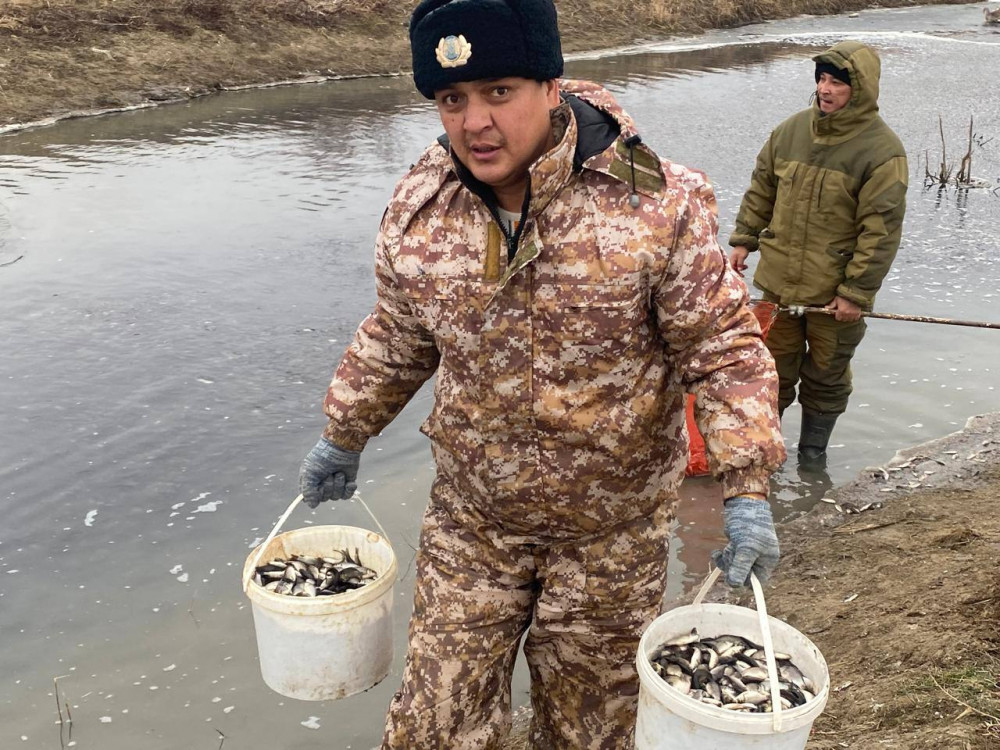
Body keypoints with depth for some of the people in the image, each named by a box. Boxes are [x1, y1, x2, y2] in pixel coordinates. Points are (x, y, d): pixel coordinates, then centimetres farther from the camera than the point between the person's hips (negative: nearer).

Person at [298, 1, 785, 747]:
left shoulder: (655, 206, -19)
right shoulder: (418, 208, -7)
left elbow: (725, 348, -13)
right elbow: (397, 339, 9)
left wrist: (747, 493, -19)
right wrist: (343, 437, 16)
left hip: (612, 529, -2)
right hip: (469, 517, 3)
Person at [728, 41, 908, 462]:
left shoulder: (881, 150, -14)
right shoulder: (792, 130, 2)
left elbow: (881, 230, -15)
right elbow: (761, 190, 14)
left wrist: (857, 292, -16)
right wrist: (744, 239, 11)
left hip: (836, 293, -4)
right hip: (778, 278, 4)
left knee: (826, 376, 13)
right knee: (774, 366, 17)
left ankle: (812, 452, 32)